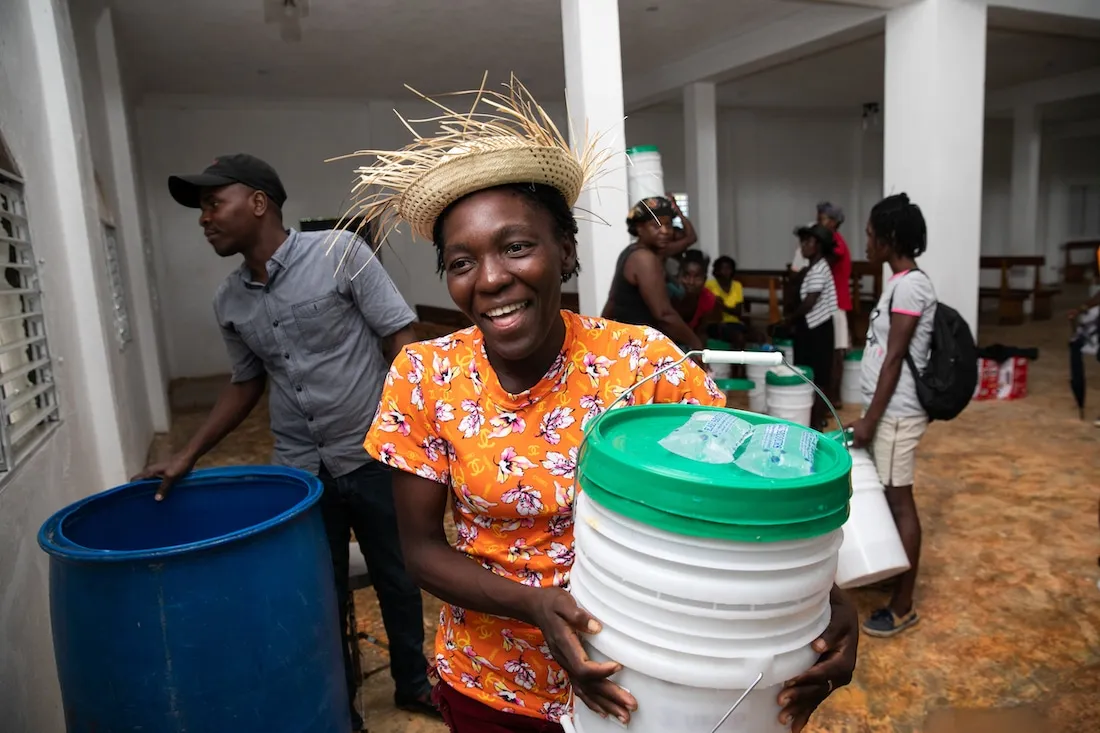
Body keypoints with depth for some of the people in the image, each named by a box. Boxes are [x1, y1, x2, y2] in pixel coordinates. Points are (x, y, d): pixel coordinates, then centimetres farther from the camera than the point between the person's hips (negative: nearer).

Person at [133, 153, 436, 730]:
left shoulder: (338, 253, -10)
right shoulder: (229, 302, 5)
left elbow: (400, 340, -11)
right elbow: (246, 384, 17)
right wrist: (187, 457, 11)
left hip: (373, 459, -3)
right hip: (299, 472, 4)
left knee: (397, 580, 14)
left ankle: (413, 683, 39)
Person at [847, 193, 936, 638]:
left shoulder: (911, 285, -17)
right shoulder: (899, 282, 12)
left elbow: (895, 359, -19)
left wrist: (870, 420, -18)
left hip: (896, 413, -9)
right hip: (886, 409, 9)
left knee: (899, 501, -1)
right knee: (884, 497, 17)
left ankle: (903, 608, 9)